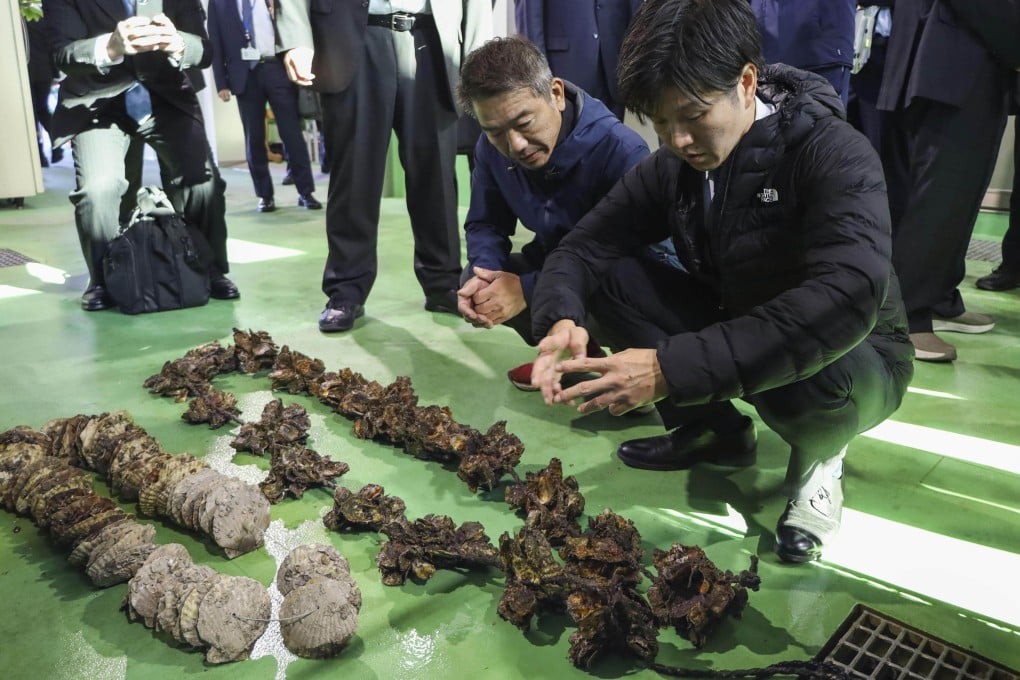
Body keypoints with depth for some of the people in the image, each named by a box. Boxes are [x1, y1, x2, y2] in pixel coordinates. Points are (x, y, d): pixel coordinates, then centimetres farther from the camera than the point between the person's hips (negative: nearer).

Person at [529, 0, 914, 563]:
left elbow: (848, 299, -41)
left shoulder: (834, 153, -25)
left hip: (854, 356, -5)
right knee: (608, 278, -14)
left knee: (814, 379, -42)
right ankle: (714, 426, 4)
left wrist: (673, 367, -48)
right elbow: (582, 249, -9)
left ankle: (818, 457, -3)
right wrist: (562, 320, -34)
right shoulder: (670, 168, -8)